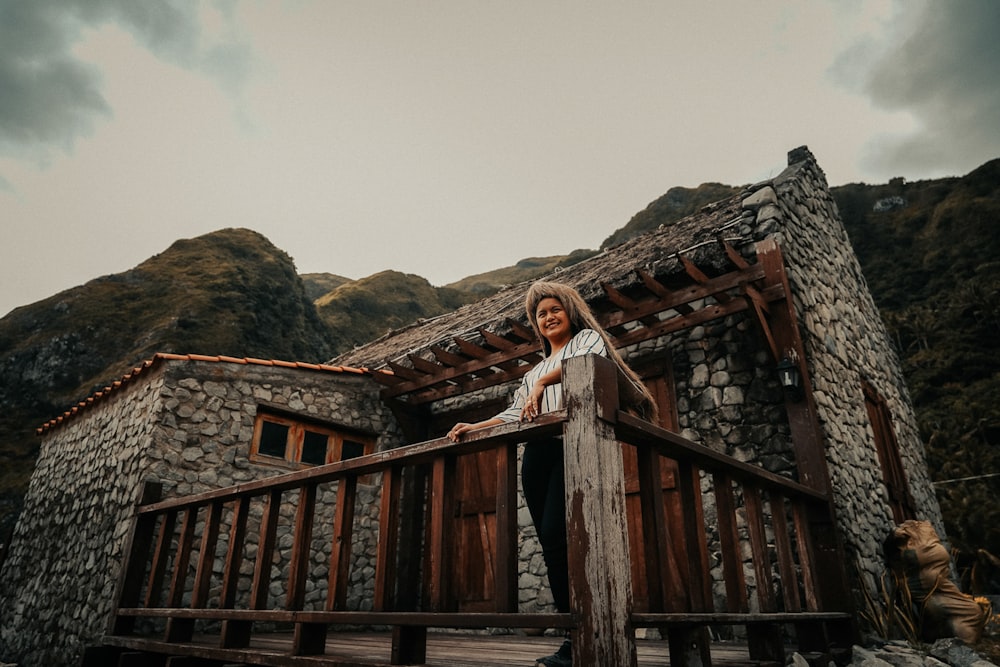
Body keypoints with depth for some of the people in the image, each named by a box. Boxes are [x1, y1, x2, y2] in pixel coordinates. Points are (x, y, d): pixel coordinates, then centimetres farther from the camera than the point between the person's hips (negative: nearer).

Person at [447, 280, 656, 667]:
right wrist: (474, 428, 13)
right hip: (537, 454, 7)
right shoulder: (535, 371, 32)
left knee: (555, 534, -21)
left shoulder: (588, 338, 16)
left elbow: (586, 362, -9)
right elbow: (515, 414, 24)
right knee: (551, 543, -1)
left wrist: (544, 381, -12)